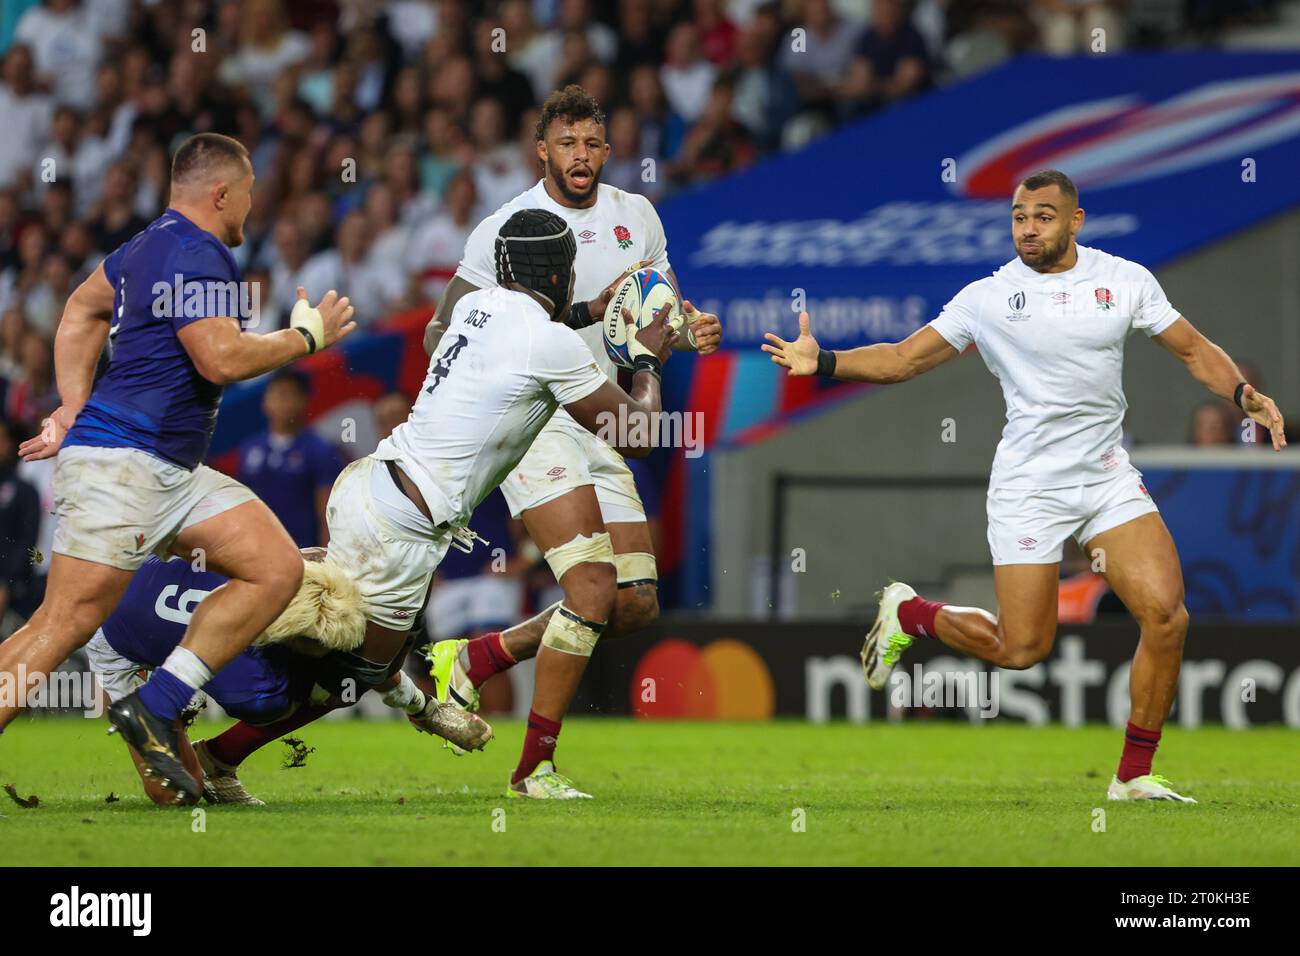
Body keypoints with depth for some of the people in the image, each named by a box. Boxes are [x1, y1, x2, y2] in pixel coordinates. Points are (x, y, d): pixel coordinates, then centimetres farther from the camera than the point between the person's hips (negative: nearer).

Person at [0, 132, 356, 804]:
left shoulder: (152, 244, 19)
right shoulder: (199, 255, -12)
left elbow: (82, 311, 30)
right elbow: (221, 358, -21)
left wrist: (74, 406, 25)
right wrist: (309, 334, -7)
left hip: (173, 472, 10)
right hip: (118, 463, -10)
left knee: (278, 569, 0)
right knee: (67, 622, -16)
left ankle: (153, 708, -4)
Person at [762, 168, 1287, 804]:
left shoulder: (1126, 280, 4)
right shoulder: (989, 297, -1)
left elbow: (1194, 350, 11)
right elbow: (905, 359, 1)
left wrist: (1243, 393, -7)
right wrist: (823, 363, -12)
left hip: (1108, 478, 2)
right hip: (1028, 485, -2)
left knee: (1165, 615, -14)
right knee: (1022, 649, -6)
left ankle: (1134, 776, 0)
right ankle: (908, 613, 24)